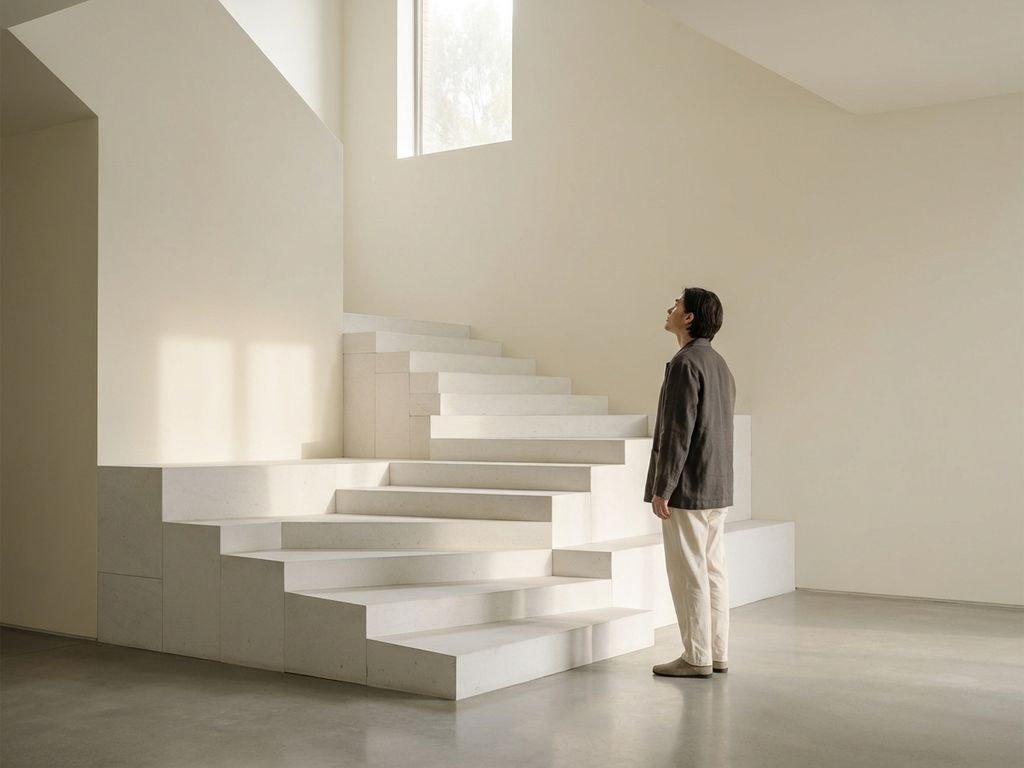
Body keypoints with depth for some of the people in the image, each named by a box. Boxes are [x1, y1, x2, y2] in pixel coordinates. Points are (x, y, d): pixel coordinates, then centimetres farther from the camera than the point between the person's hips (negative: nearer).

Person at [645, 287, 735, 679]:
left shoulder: (685, 362, -15)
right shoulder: (720, 365, 14)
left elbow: (677, 432, -20)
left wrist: (661, 489, -17)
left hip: (685, 489, -9)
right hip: (716, 489, 9)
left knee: (688, 573, -3)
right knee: (712, 571, 11)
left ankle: (696, 658, 2)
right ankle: (716, 653, 16)